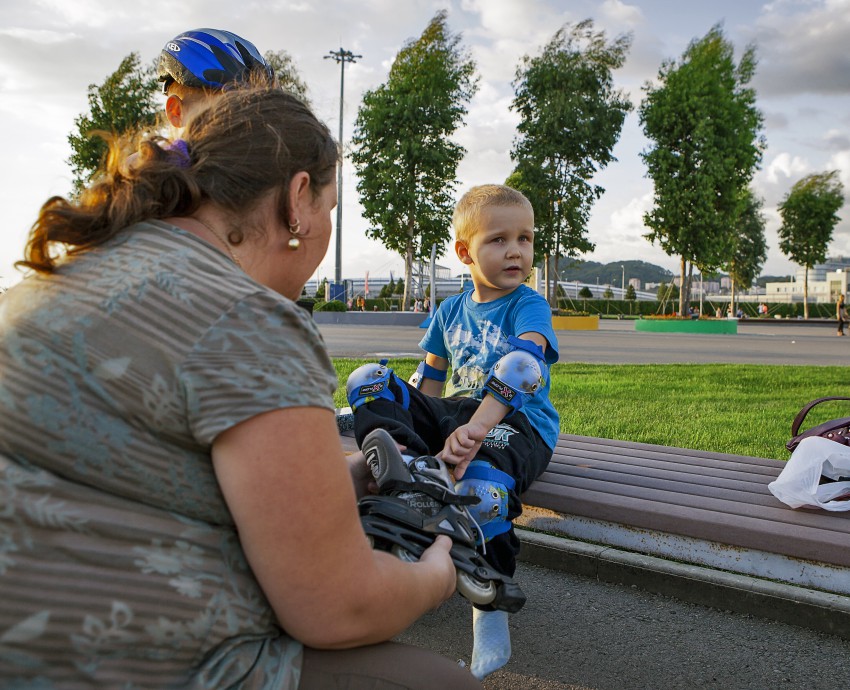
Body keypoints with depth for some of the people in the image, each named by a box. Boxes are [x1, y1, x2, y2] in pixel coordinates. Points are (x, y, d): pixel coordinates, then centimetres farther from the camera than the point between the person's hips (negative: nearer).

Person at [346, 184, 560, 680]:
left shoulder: (529, 306, -5)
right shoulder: (451, 311, 14)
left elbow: (524, 366, -26)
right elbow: (431, 381, 21)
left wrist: (477, 427, -41)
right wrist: (408, 425, 7)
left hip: (519, 423, -6)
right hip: (455, 414, 6)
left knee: (484, 472, -41)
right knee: (368, 381, -9)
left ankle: (491, 611, -26)